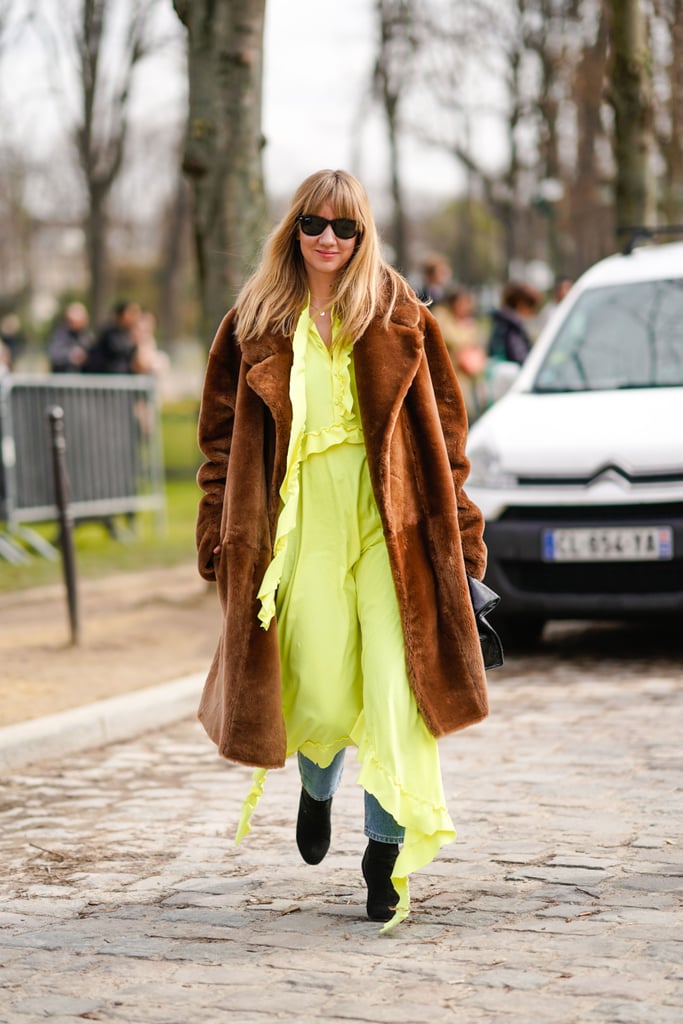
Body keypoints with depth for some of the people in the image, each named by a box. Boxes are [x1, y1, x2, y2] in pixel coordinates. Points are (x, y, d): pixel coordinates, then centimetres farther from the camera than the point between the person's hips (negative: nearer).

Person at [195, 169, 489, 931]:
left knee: (397, 687, -10)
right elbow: (222, 434, 10)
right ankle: (317, 790, 37)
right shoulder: (257, 323, 7)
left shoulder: (399, 316, 6)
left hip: (392, 519, 0)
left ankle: (389, 849, 1)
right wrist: (220, 534, 4)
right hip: (302, 520, 0)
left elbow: (441, 423, 7)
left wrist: (457, 523, 3)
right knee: (323, 693, 1)